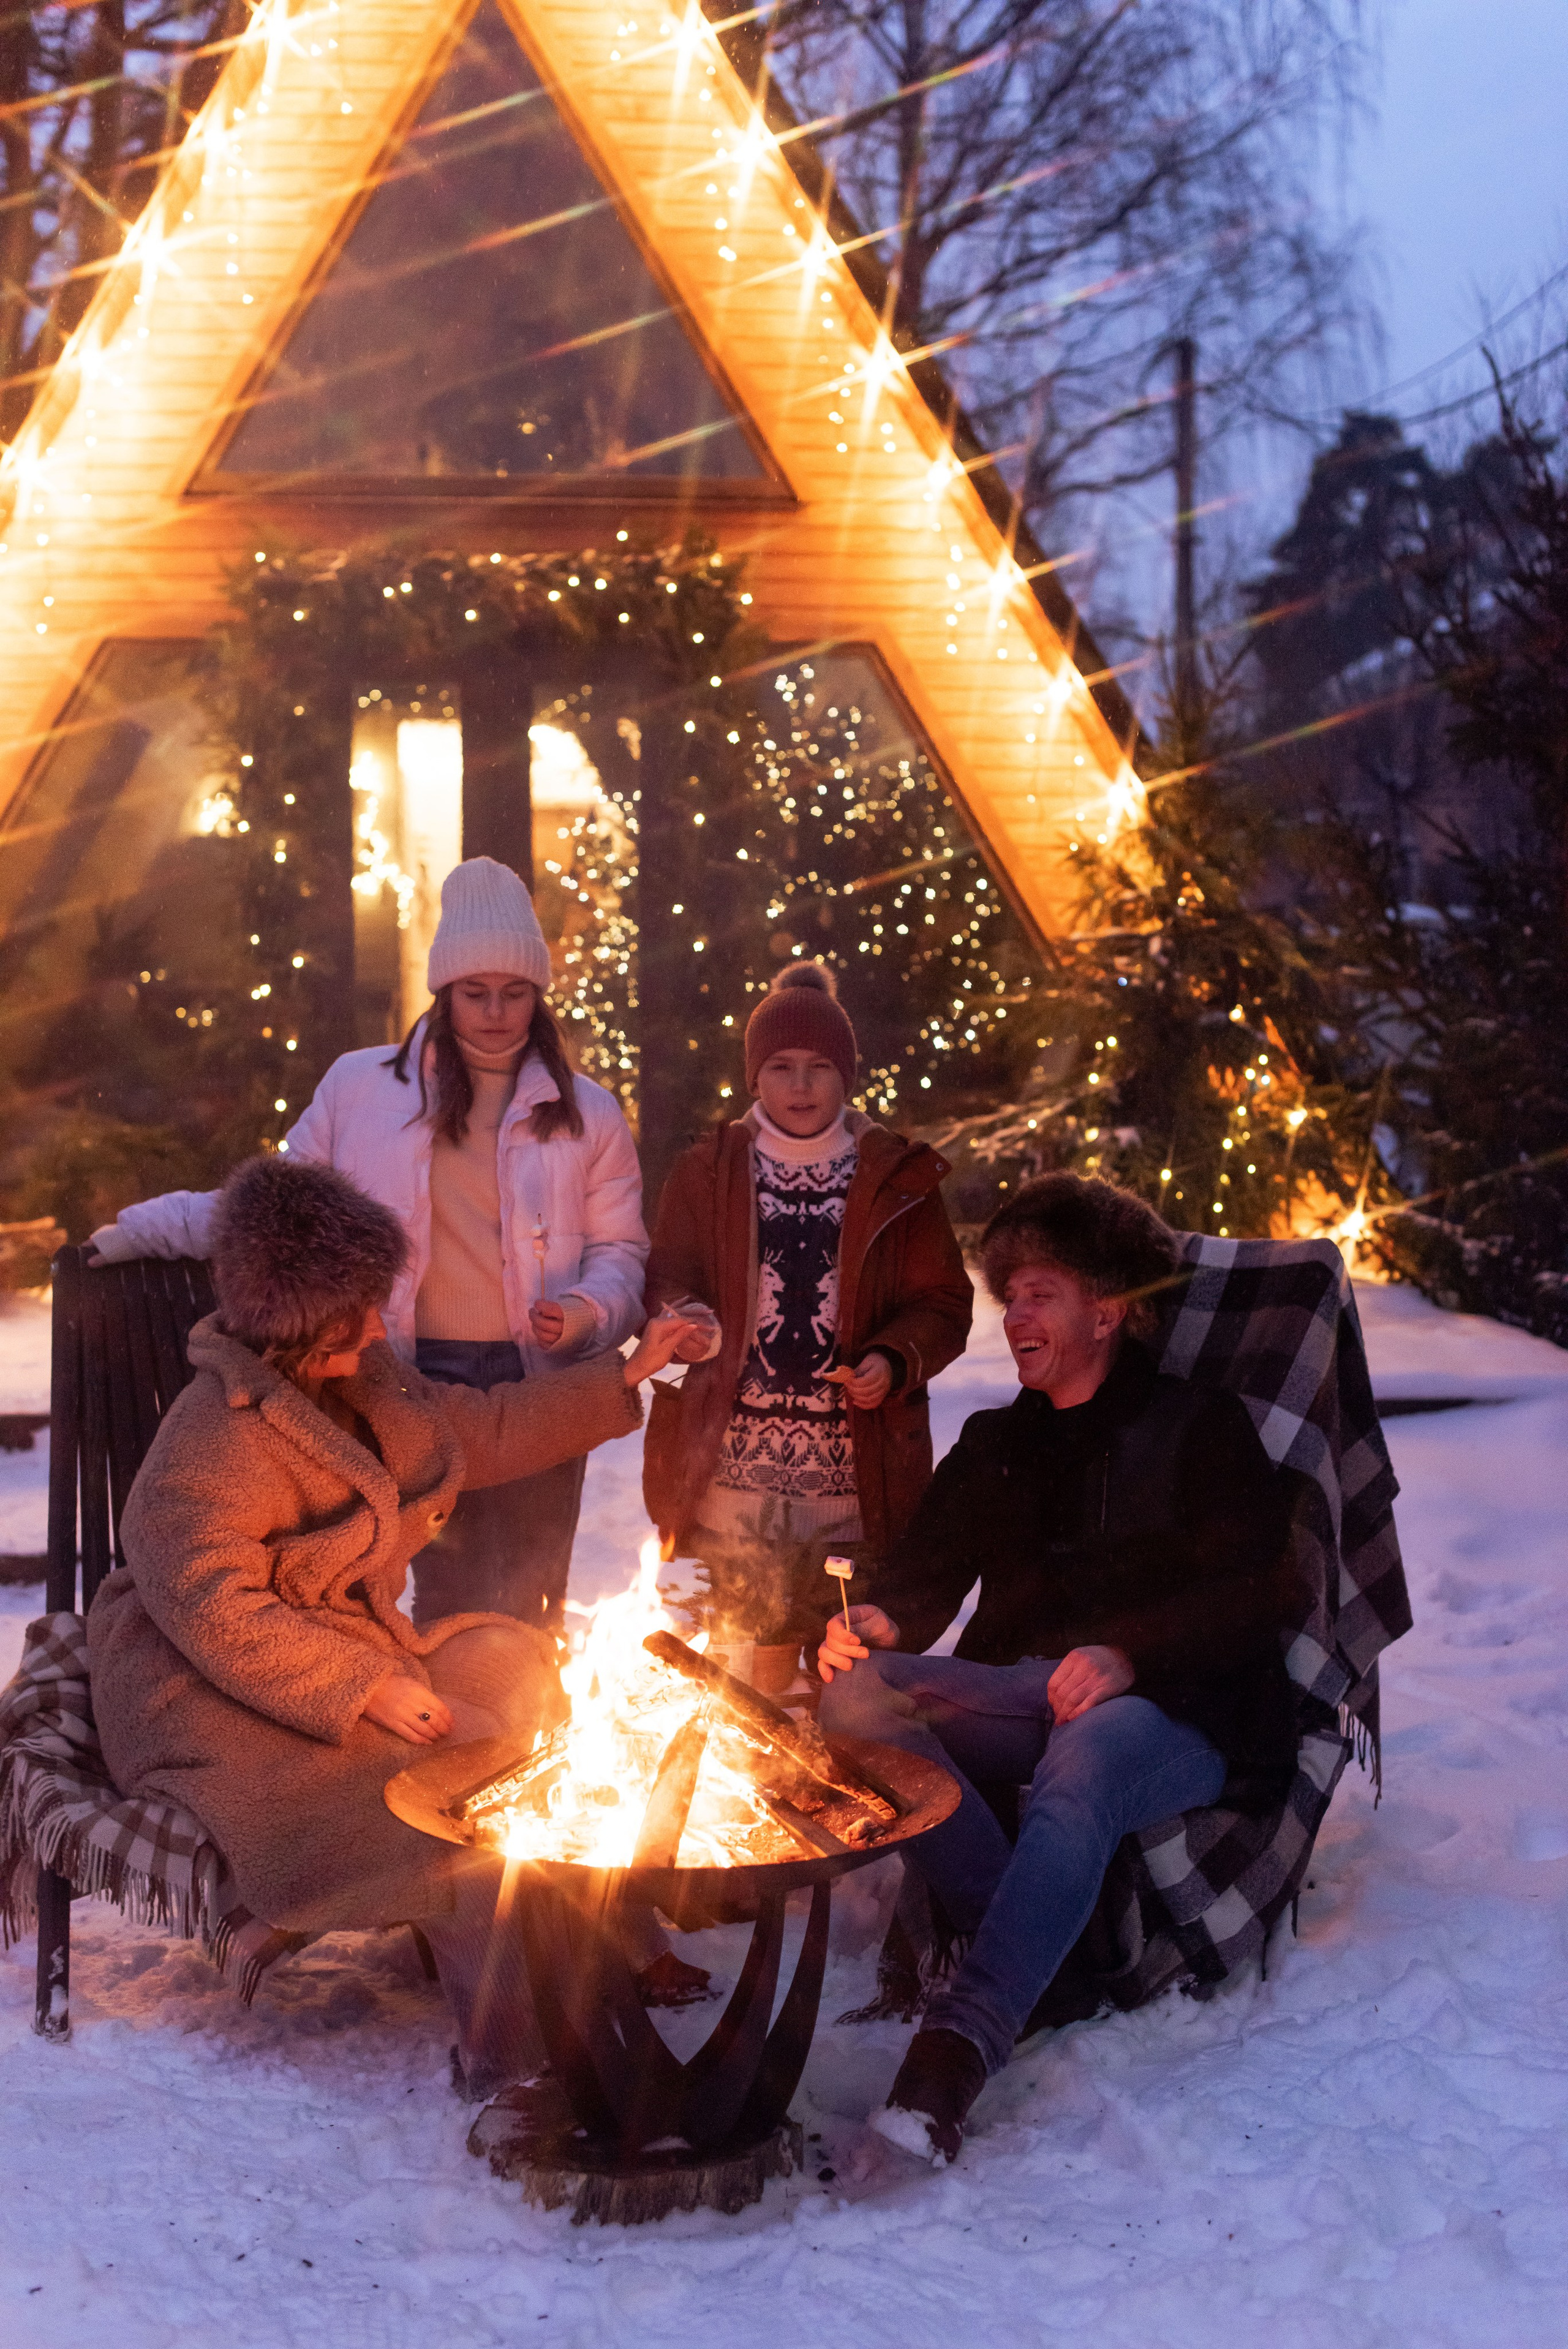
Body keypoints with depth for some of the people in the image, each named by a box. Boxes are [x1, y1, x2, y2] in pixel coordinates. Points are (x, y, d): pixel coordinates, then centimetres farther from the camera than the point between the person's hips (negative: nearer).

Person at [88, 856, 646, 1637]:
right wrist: (145, 1228, 8)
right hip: (418, 1381, -1)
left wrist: (587, 1314, -10)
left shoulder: (585, 1114, 9)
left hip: (538, 1383, 1)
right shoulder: (361, 1088, 7)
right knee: (448, 1601, 0)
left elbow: (619, 1251, 11)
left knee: (526, 1607, 2)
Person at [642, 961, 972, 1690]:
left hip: (852, 1465, 0)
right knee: (750, 1644, -5)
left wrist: (894, 1360, -8)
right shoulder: (708, 1172, 12)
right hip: (735, 1461, 0)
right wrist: (688, 1321, -13)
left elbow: (943, 1303, 11)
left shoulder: (896, 1179, 9)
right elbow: (667, 1282, 11)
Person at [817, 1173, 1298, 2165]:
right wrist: (878, 1623, -9)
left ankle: (961, 2043, -52)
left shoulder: (1201, 1427, 9)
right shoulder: (996, 1443, 25)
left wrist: (1128, 1656, -23)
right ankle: (1038, 1955, -30)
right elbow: (931, 1573, 16)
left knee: (1087, 1756, -41)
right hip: (1023, 1696, 5)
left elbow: (1254, 1591, -4)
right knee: (858, 1694, -24)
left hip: (1170, 1711, -5)